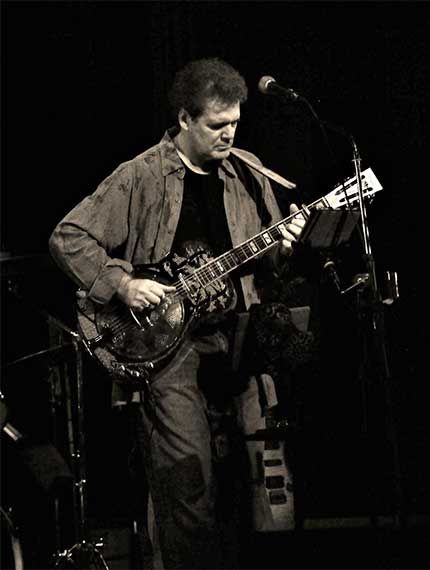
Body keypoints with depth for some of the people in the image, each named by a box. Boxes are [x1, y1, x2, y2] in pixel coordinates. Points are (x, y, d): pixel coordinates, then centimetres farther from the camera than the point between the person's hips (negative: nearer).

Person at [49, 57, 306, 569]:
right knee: (188, 478, -12)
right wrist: (122, 283, -14)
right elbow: (67, 239, -3)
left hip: (235, 326, 4)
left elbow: (261, 255, 21)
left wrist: (280, 247, -2)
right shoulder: (140, 177, -4)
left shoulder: (246, 174, 10)